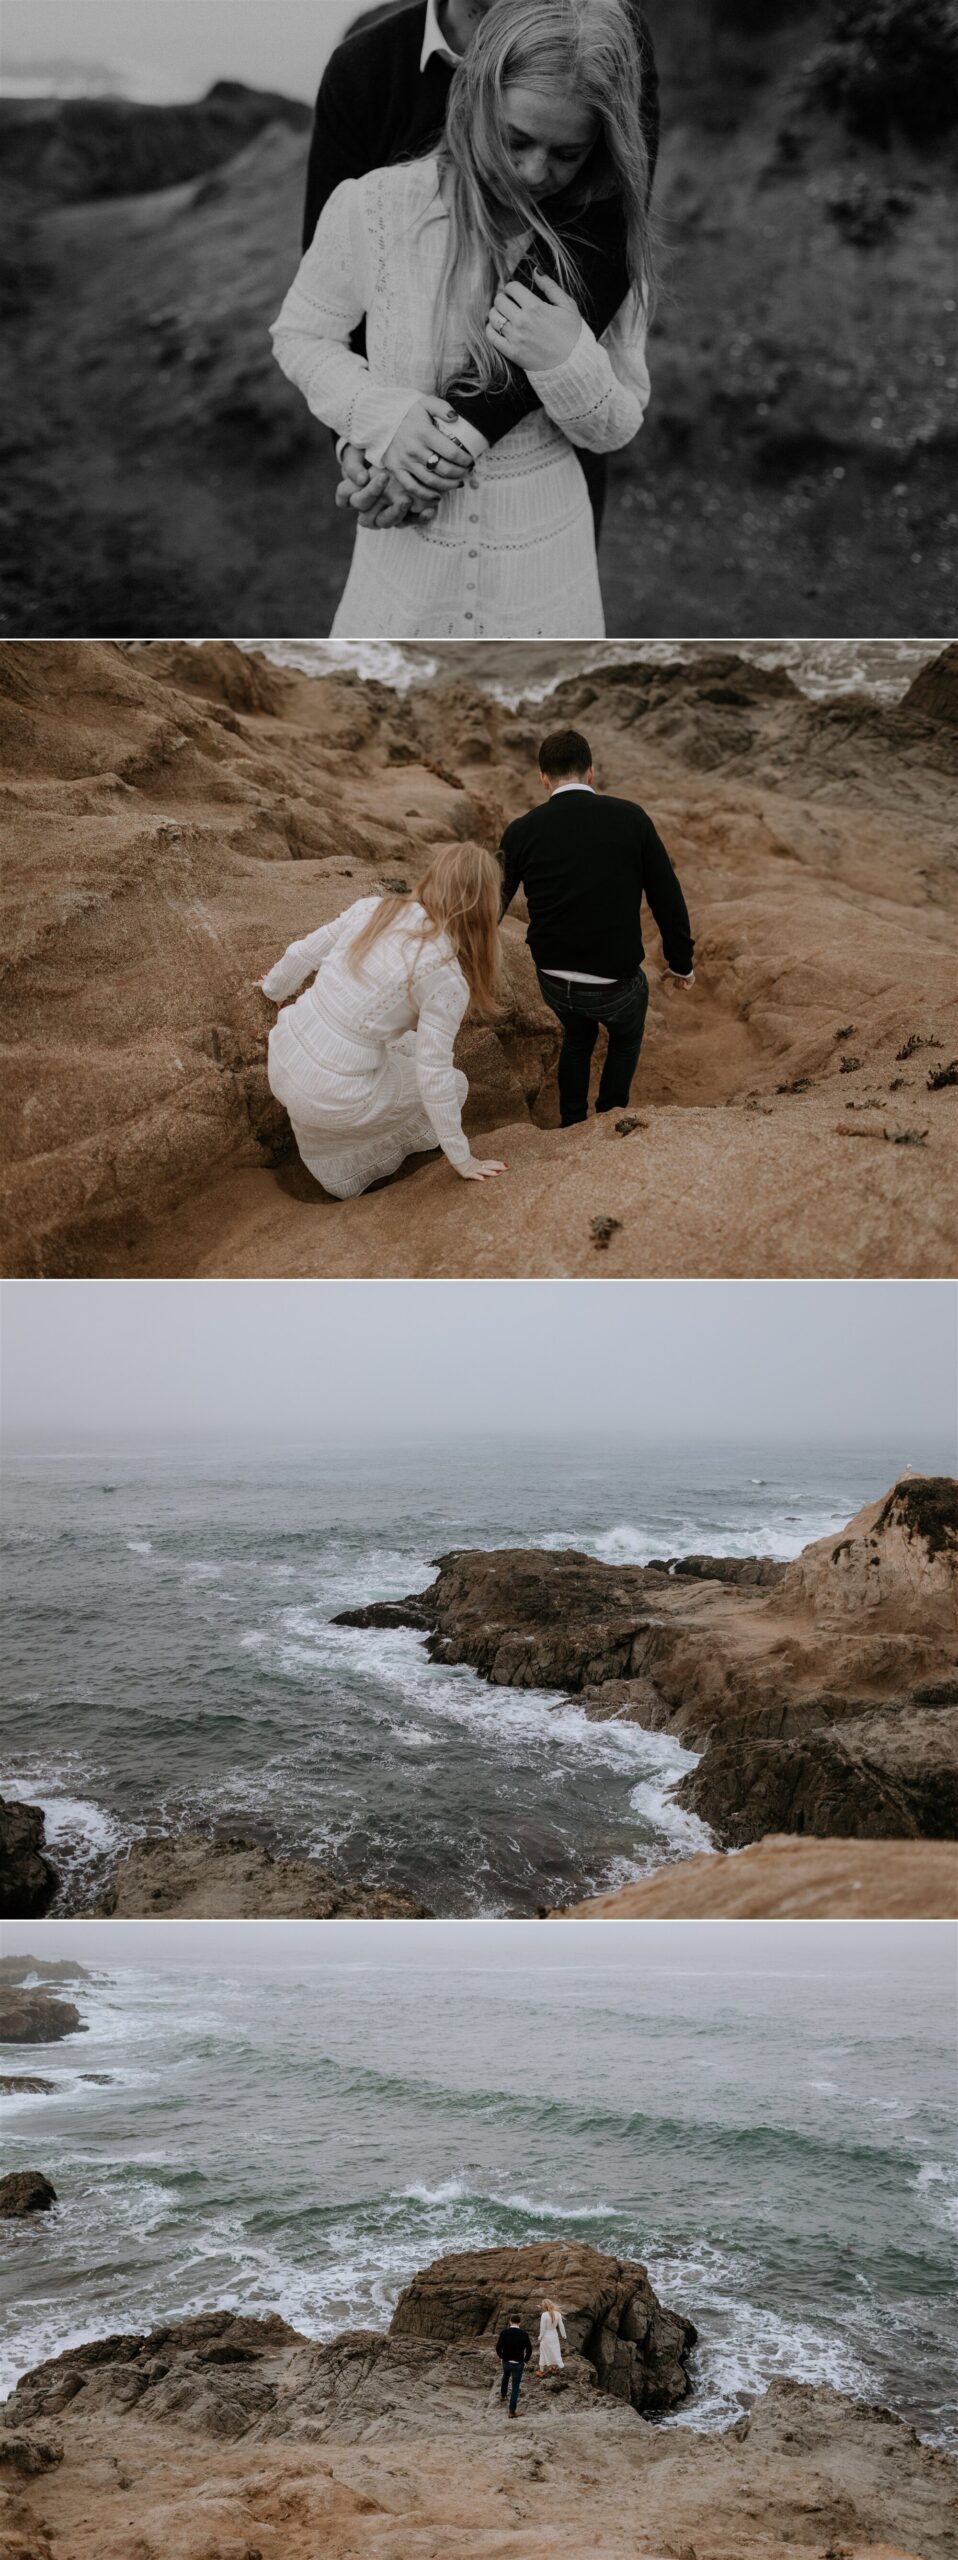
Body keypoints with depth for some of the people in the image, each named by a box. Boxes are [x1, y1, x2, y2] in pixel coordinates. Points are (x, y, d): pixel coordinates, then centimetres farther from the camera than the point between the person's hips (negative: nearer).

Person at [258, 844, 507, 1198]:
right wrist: (461, 1158, -5)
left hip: (282, 1054, 6)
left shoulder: (371, 909, -3)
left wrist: (276, 988, 32)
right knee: (453, 1085, 17)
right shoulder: (446, 976, -19)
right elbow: (434, 1077, -17)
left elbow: (301, 954, 9)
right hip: (329, 1099, -6)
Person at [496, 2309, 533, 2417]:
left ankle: (502, 2395, 54)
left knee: (505, 2377, 33)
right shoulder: (524, 2334, -13)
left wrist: (501, 2357, 9)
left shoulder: (504, 2332, -11)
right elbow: (529, 2349, -11)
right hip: (518, 2363, -2)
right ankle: (512, 2411, 5)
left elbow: (498, 2347, -9)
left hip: (506, 2362, 2)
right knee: (515, 2387, 5)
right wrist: (526, 2361, 4)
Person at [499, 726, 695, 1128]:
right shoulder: (630, 818, -8)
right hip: (614, 982, -2)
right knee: (626, 1035, 31)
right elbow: (667, 896, -3)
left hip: (553, 980, 2)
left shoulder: (522, 831, -5)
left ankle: (571, 1128, 40)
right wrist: (681, 963, 10)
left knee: (577, 1036, 34)